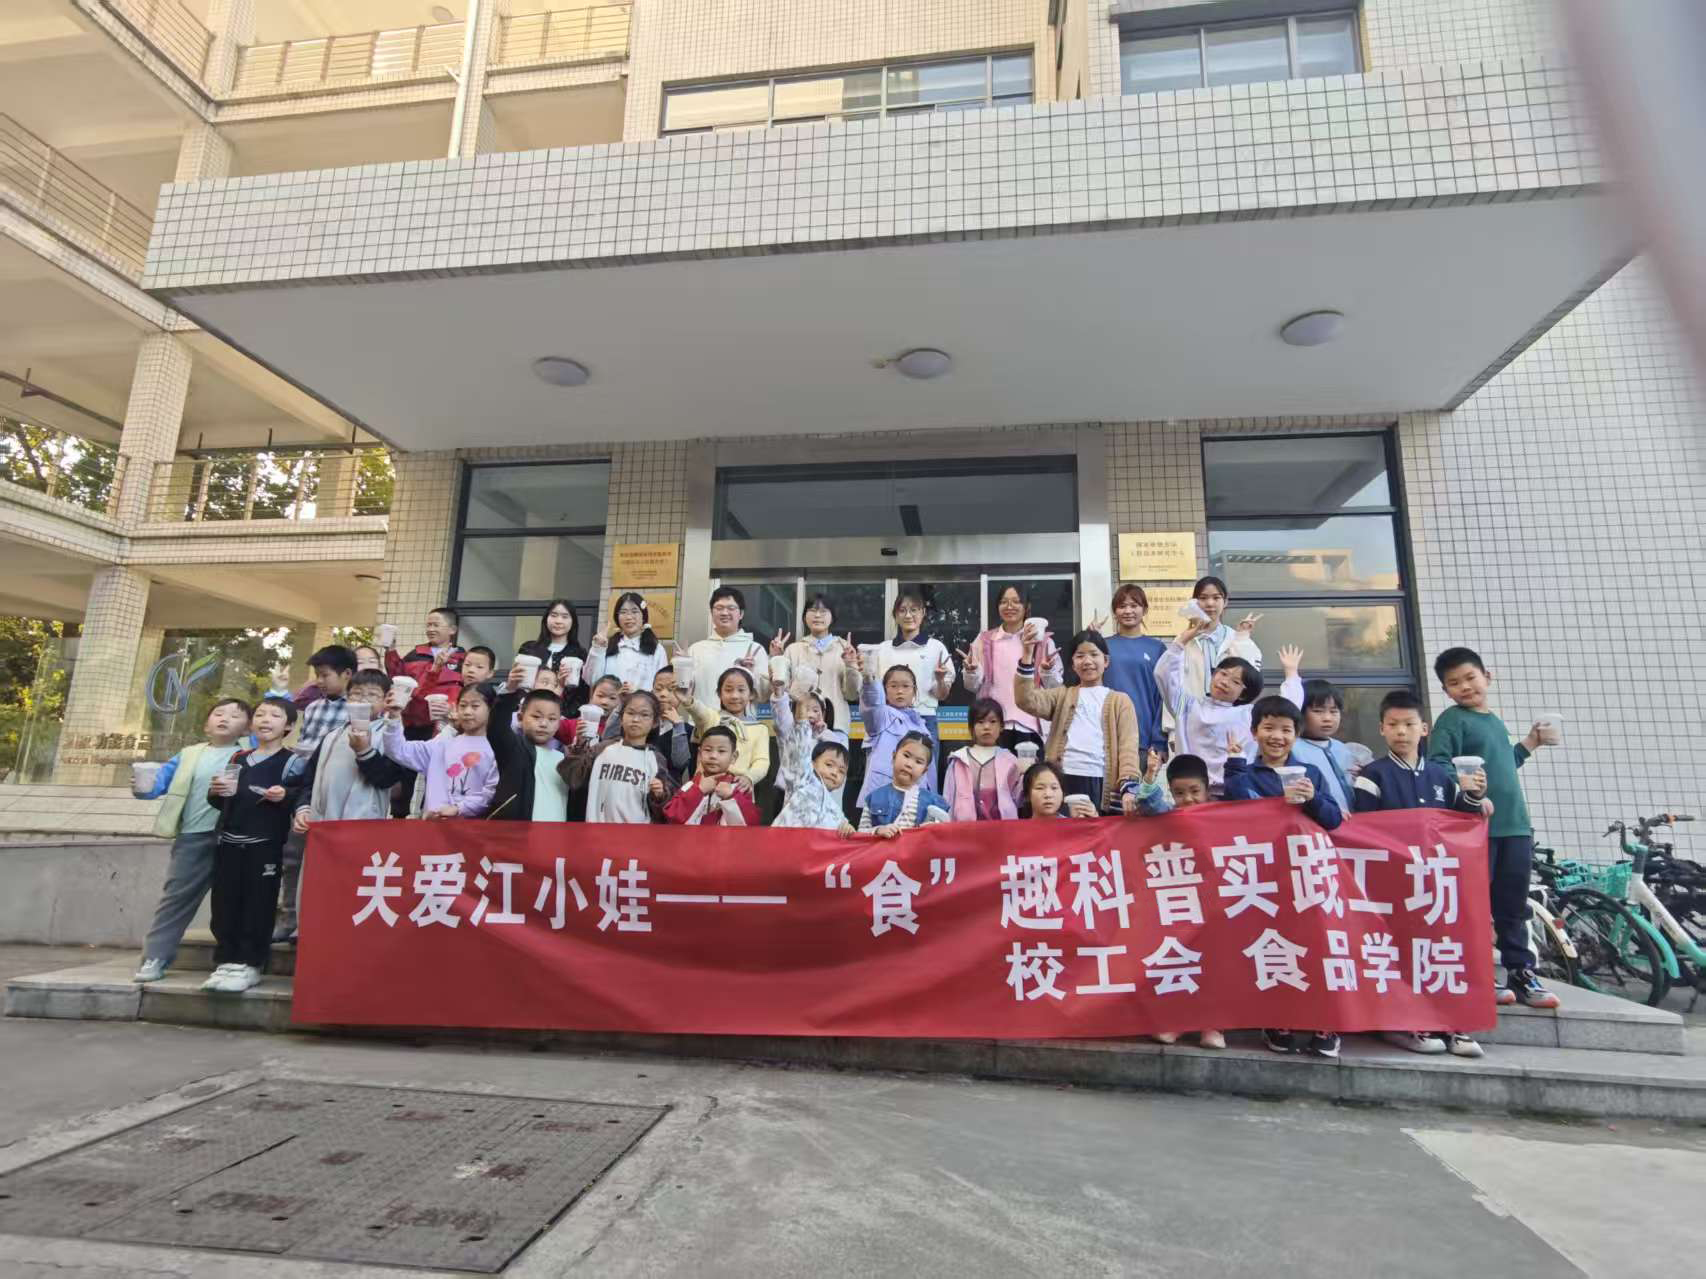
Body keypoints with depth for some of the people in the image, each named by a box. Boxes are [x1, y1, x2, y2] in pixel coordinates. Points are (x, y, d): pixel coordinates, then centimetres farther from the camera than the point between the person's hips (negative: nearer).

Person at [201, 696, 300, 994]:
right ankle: (226, 960, 19)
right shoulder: (238, 759, 17)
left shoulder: (291, 761, 0)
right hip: (229, 840, 6)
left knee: (258, 903, -2)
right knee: (225, 902, 8)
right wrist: (215, 792, 0)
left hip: (266, 843, -6)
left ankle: (249, 963, 5)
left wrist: (286, 795, -27)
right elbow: (222, 803, 21)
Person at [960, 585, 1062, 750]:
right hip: (994, 725, 0)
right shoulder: (984, 640, 7)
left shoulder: (1043, 640, 5)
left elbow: (1055, 687, 5)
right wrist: (971, 670, -12)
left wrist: (1048, 671, -15)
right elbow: (973, 687, 8)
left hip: (1030, 725, 0)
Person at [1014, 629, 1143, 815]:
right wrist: (1027, 655, -11)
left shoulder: (1120, 700, 12)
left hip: (1101, 784, -1)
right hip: (1063, 781, 1)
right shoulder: (1063, 695, 16)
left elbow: (1128, 746, 2)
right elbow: (1026, 700, -2)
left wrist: (1129, 787, -13)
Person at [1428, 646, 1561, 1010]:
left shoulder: (1496, 722, 18)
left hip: (1515, 826, 7)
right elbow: (1438, 768, -18)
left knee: (1512, 907, 13)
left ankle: (1521, 974, 22)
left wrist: (1530, 743, 27)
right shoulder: (1451, 720, -7)